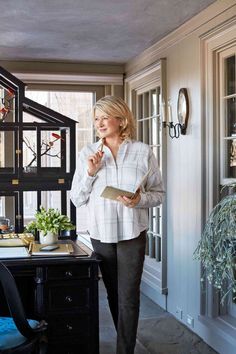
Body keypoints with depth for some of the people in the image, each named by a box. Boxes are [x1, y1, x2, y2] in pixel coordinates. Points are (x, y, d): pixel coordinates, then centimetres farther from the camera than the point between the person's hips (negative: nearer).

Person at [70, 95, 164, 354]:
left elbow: (158, 194, 1)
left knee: (128, 297, -2)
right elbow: (77, 199, 3)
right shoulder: (87, 154, 3)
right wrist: (90, 173, -12)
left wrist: (140, 200, -19)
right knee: (113, 294, 16)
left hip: (132, 234, -3)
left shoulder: (143, 152, -3)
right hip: (100, 234, 3)